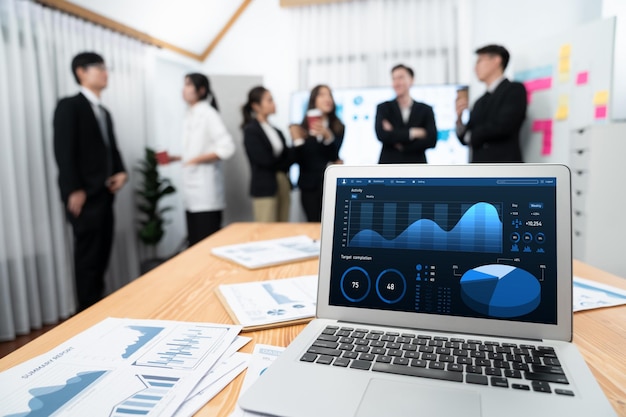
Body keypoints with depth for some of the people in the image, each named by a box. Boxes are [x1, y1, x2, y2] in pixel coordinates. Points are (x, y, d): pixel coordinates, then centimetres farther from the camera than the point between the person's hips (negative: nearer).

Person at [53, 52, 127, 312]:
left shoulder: (104, 112, 20)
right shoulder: (69, 106, -4)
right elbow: (63, 150, -12)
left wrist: (121, 172, 3)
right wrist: (74, 190, -18)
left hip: (105, 193, 8)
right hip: (84, 195, -8)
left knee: (102, 253, 10)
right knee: (88, 255, -3)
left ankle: (98, 305, 21)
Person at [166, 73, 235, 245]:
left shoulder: (208, 114, -10)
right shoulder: (190, 115, 13)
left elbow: (227, 147, -19)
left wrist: (198, 159, -20)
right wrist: (176, 158, 9)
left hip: (206, 192, -8)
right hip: (191, 190, 8)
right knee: (194, 244, 13)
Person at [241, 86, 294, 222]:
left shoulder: (277, 132, 15)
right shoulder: (251, 130, -5)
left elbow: (288, 157, 9)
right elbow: (265, 160, -12)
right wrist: (284, 162, 3)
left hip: (283, 185, 6)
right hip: (265, 188, -6)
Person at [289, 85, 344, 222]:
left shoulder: (338, 128, 4)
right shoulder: (302, 128, 0)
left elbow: (333, 156, -10)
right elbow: (300, 160, -4)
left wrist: (327, 136, -26)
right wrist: (297, 139, -16)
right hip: (309, 186, 0)